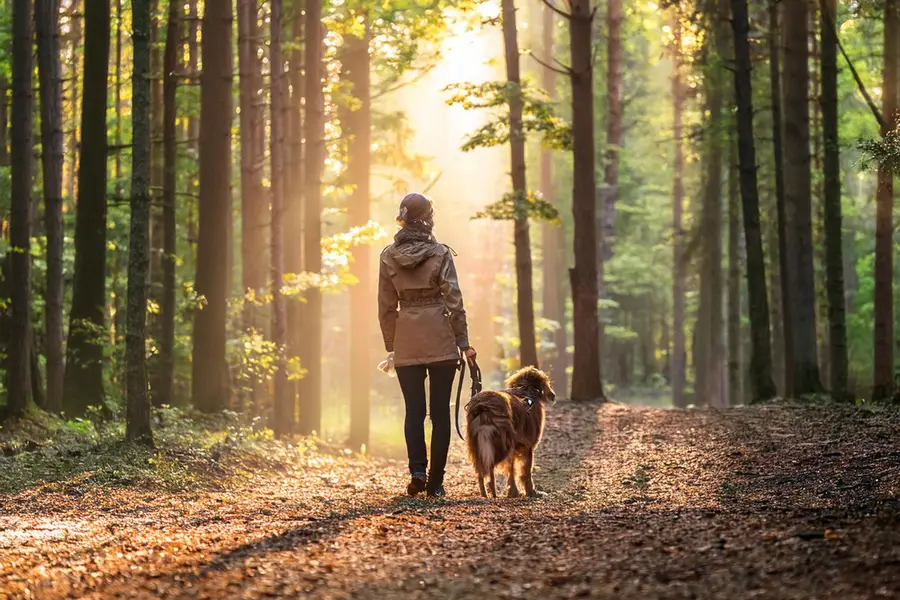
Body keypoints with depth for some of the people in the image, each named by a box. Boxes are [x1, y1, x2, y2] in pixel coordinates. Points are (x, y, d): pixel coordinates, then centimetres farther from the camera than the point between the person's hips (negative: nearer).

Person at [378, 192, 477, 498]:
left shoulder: (388, 257, 1)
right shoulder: (440, 254, -6)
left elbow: (386, 307, 5)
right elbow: (454, 301, -7)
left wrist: (391, 345, 14)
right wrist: (463, 343, 0)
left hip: (406, 343, 2)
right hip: (440, 340, -2)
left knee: (414, 410, 8)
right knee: (440, 410, 4)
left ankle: (417, 471, -10)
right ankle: (435, 482, 5)